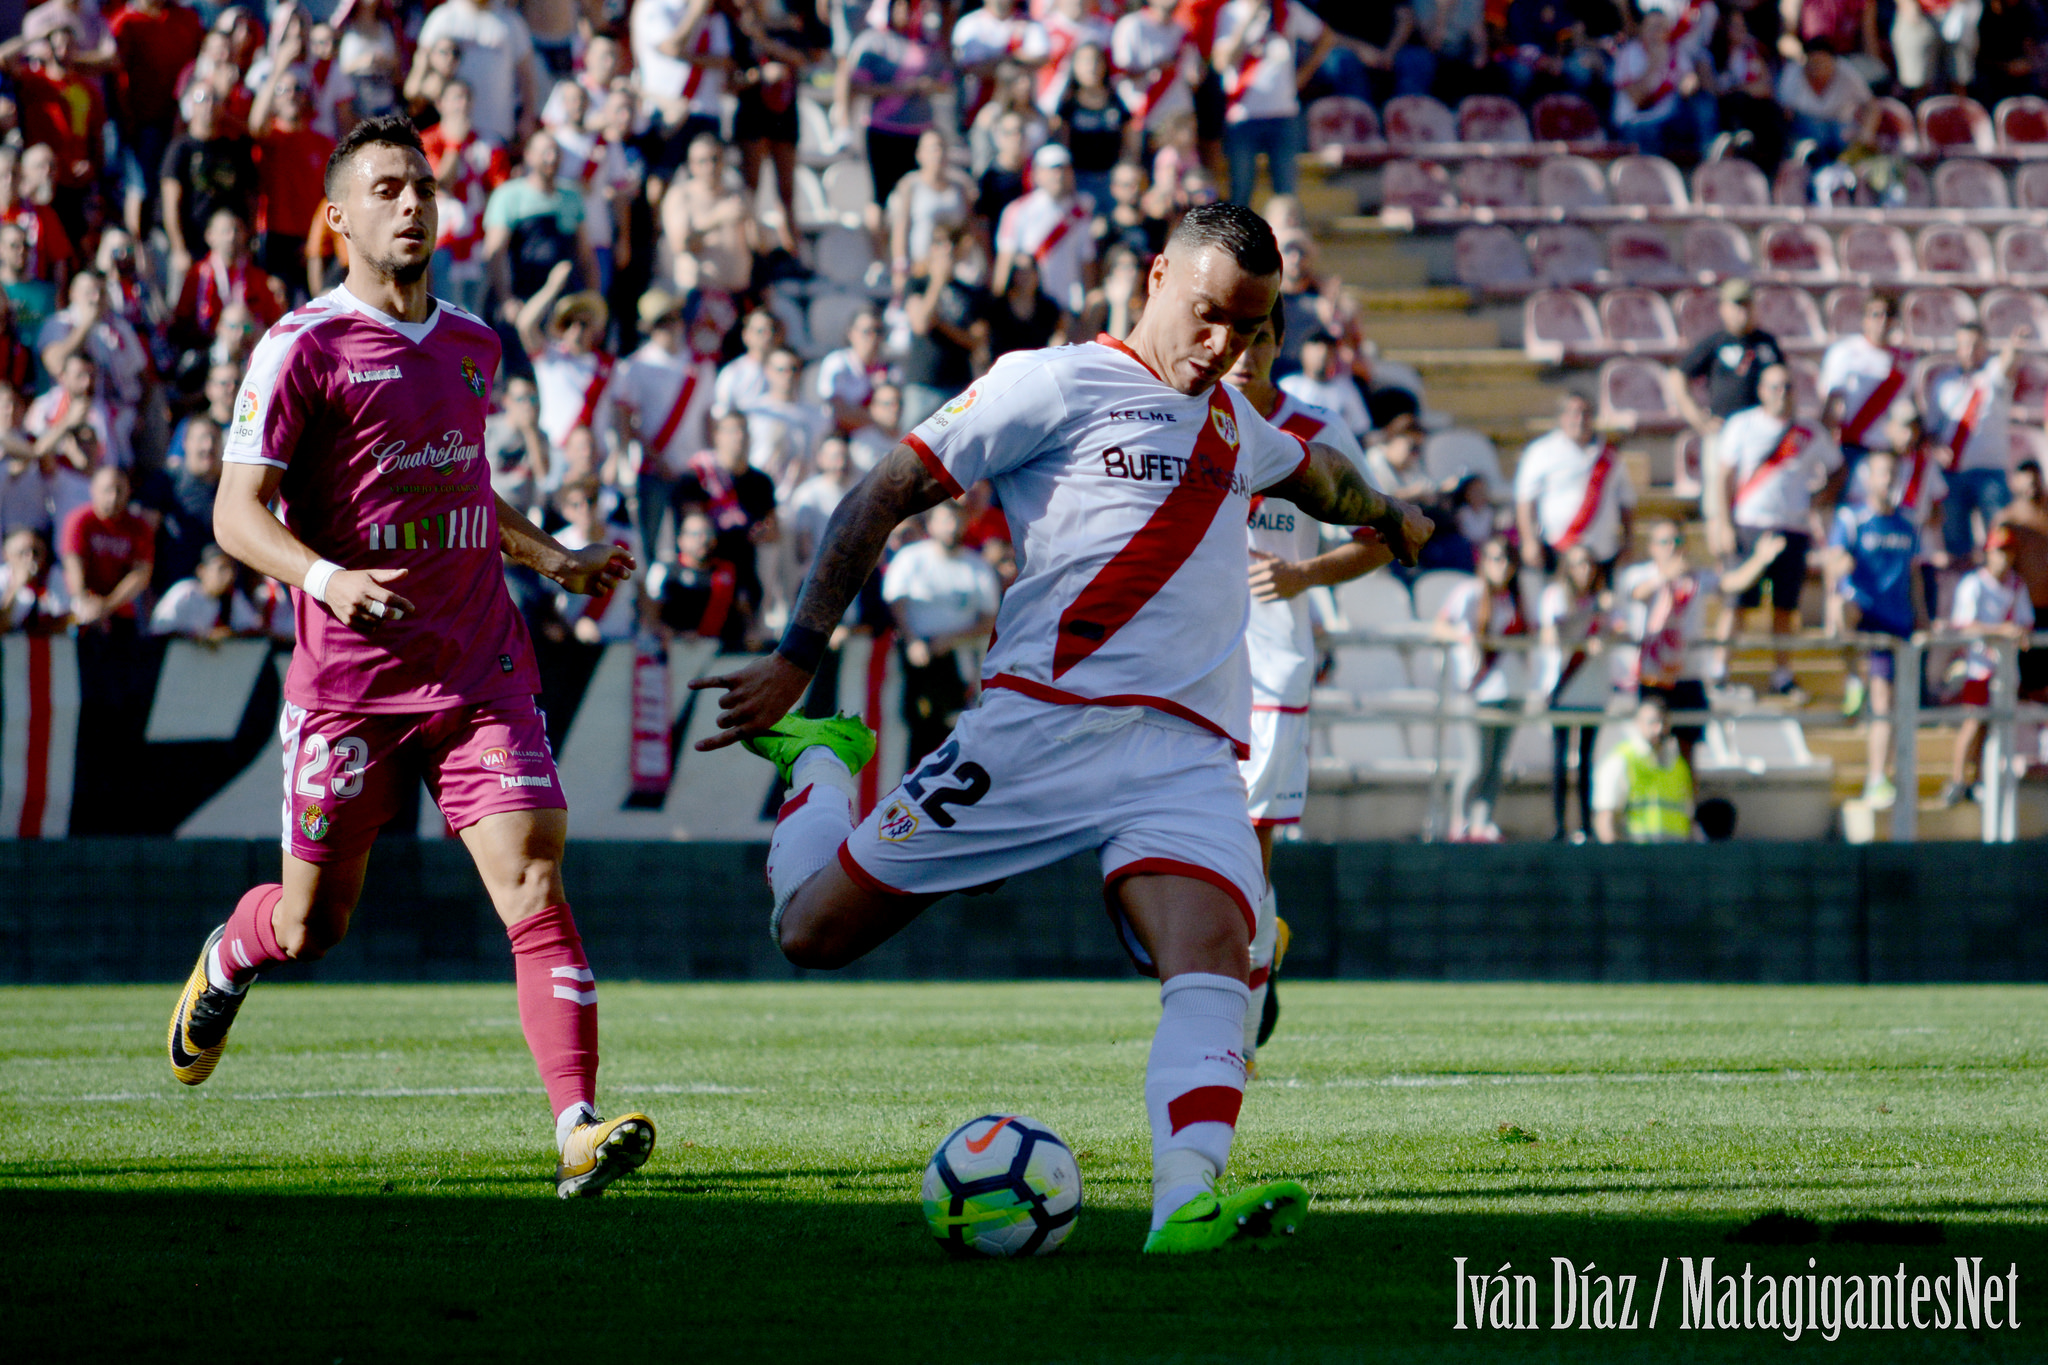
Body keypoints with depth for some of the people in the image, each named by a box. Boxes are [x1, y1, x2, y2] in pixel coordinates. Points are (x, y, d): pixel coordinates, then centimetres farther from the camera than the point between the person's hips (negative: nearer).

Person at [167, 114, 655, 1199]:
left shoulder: (471, 345, 14)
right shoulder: (304, 349, -7)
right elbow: (237, 511, -11)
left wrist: (556, 559, 18)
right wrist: (328, 580, -28)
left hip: (479, 672, 4)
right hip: (348, 680, -4)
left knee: (534, 885, -15)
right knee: (312, 927, 8)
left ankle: (577, 1129, -20)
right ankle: (228, 958, 45)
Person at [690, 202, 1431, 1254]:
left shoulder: (1234, 423, 23)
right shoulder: (1055, 387, 0)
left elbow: (1308, 470, 49)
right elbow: (882, 497, -1)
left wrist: (1386, 517, 67)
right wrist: (796, 659, -5)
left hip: (1187, 755, 4)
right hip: (1044, 723, -4)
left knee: (1211, 952, -25)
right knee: (812, 928, 1)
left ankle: (1187, 1203, -42)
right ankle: (819, 764, 33)